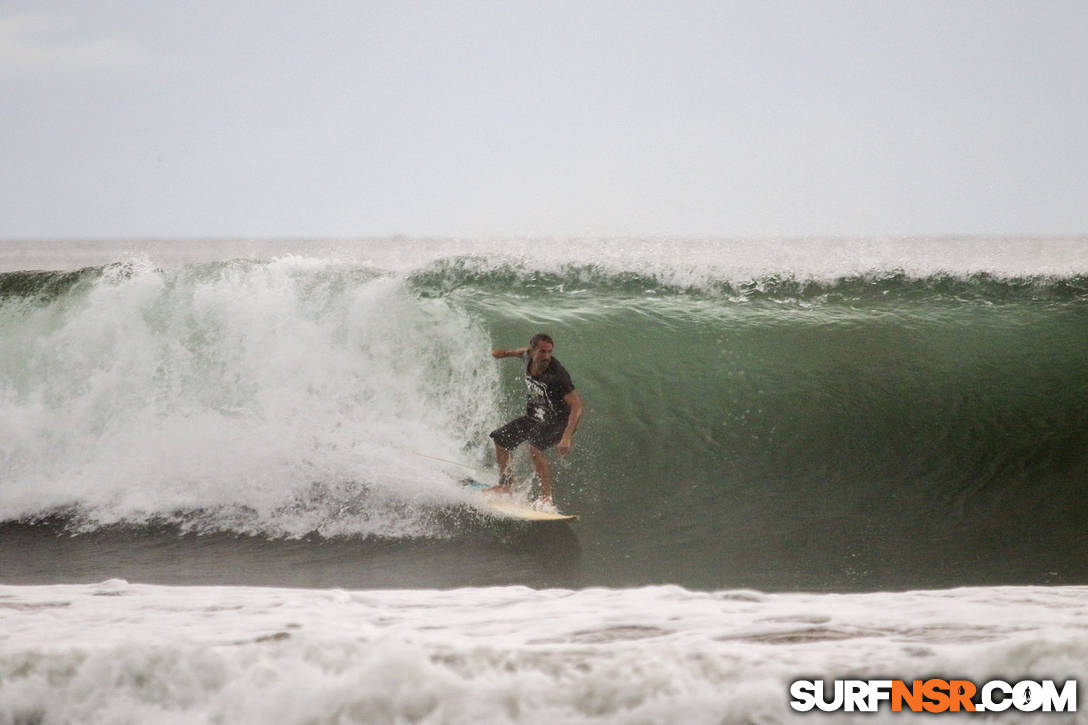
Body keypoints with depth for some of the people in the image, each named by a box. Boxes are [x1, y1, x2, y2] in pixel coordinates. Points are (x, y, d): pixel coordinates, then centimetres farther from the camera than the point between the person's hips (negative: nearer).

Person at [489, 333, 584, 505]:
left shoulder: (557, 375, -34)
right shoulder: (529, 358, -13)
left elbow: (577, 406, -39)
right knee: (499, 438, 14)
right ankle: (505, 484, 31)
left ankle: (546, 497, -29)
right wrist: (506, 353, 28)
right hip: (536, 417, 8)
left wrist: (567, 437, -48)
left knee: (535, 447, -33)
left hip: (560, 421, -8)